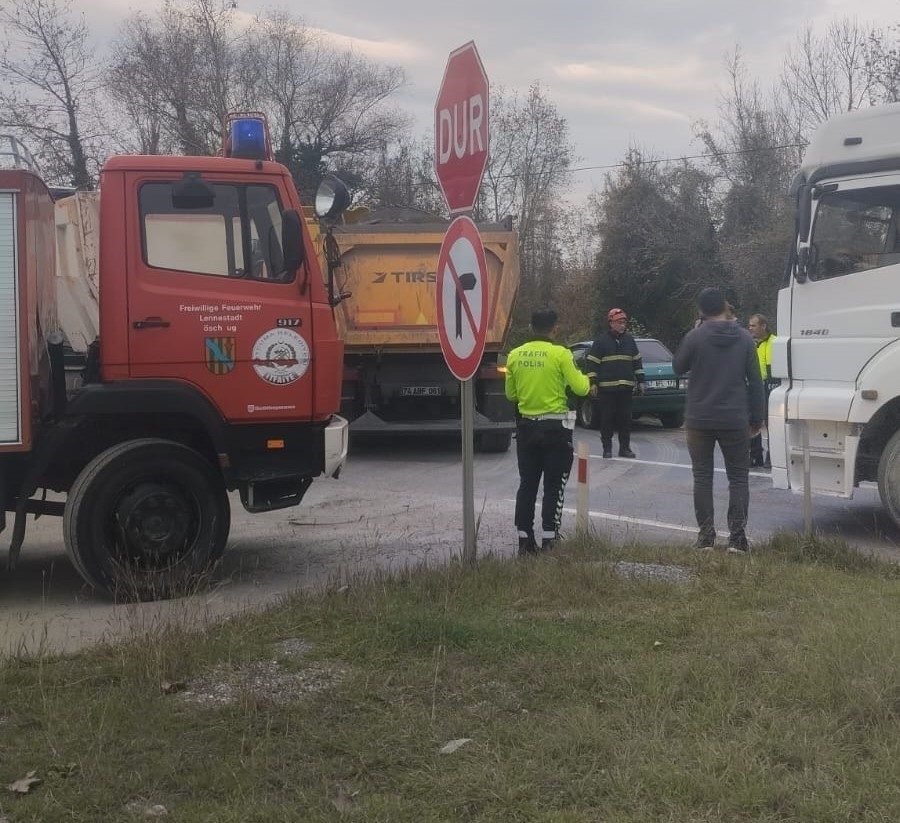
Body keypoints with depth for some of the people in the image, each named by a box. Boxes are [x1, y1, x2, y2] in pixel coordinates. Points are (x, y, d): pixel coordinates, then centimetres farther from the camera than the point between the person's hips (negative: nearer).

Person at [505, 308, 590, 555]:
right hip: (555, 427, -4)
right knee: (554, 486, 3)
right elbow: (580, 388, -11)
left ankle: (525, 539, 12)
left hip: (526, 426, 4)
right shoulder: (560, 354, -11)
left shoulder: (515, 356, 2)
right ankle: (549, 539, 2)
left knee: (527, 484, 11)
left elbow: (511, 394, 9)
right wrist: (586, 379, 10)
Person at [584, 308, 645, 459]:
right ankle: (607, 448, 7)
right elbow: (592, 363, -2)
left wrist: (640, 381, 15)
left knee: (625, 418, 5)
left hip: (626, 387, 4)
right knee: (607, 418, 0)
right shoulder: (601, 340, -1)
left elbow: (637, 361, 19)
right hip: (607, 388, -4)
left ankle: (625, 448, 12)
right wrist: (593, 383, -9)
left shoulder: (629, 340, 13)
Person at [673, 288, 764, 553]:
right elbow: (755, 380, 1)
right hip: (735, 420, 1)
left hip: (699, 419, -1)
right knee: (738, 478, 8)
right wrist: (756, 419, 8)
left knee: (702, 477, 7)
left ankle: (706, 536, 5)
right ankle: (737, 538, 1)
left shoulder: (695, 337, -8)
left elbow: (678, 367, 7)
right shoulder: (744, 337, -1)